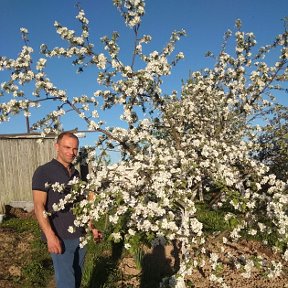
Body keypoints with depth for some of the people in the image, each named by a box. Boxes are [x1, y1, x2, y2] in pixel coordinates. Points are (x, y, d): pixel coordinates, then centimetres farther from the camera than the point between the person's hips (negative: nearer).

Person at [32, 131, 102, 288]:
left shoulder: (75, 173, 12)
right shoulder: (44, 172, -8)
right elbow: (39, 206, -13)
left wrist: (91, 228, 13)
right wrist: (50, 235, -22)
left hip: (80, 236, 6)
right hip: (61, 237, -6)